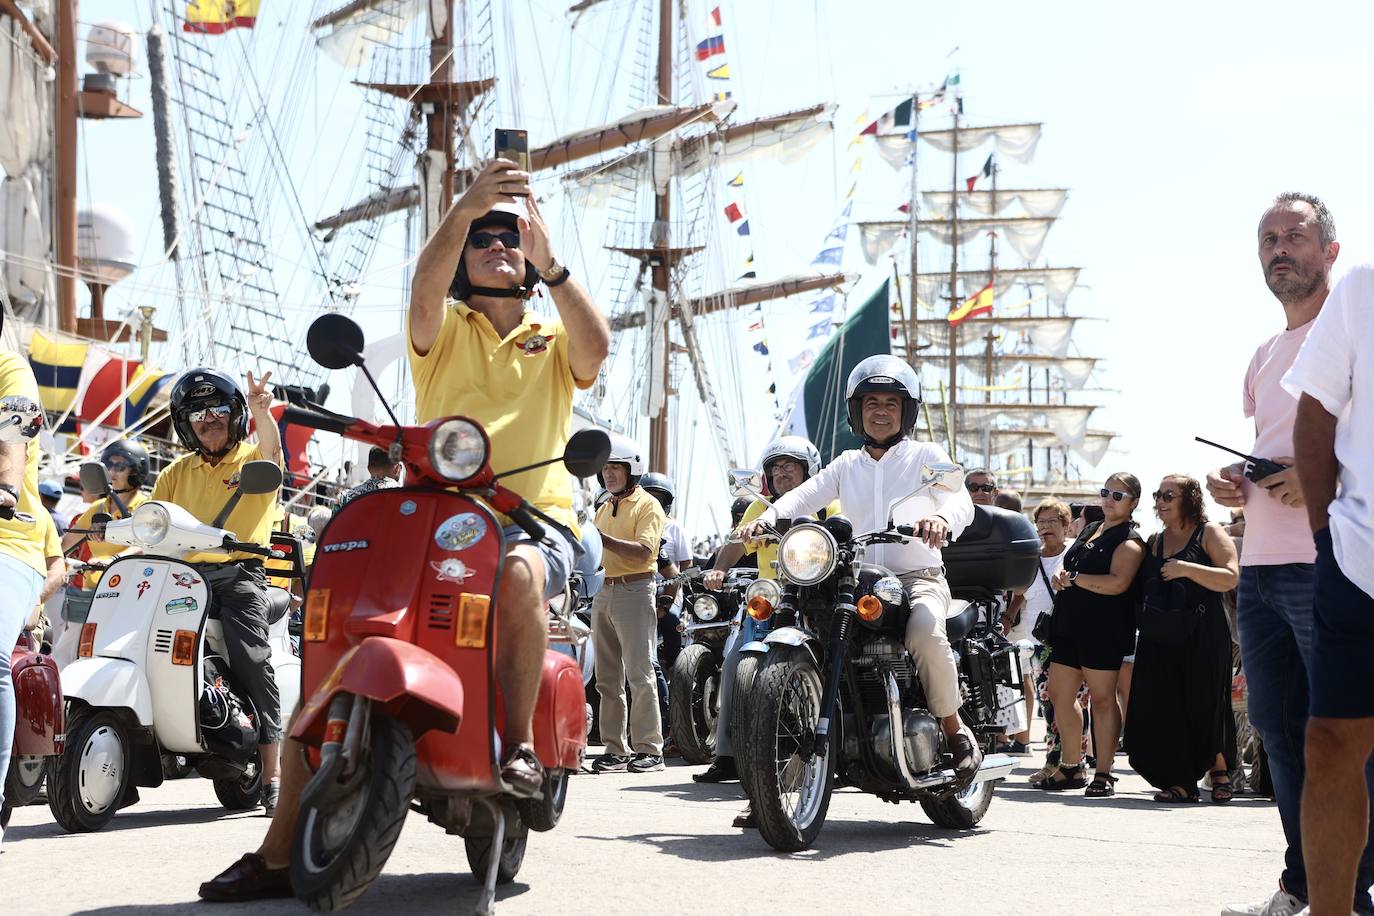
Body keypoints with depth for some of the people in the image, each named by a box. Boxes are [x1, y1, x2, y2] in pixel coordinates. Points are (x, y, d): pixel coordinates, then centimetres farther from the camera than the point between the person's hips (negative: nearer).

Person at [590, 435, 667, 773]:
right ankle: (615, 750, 9)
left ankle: (649, 749, -9)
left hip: (634, 591, -8)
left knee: (640, 675, -10)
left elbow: (643, 552, -17)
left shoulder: (648, 506, -3)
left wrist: (602, 539, -24)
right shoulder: (604, 510, 22)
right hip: (603, 592, 8)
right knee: (607, 678, 6)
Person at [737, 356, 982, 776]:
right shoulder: (847, 465, 17)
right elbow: (804, 496, 2)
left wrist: (942, 518, -38)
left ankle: (955, 729, -16)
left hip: (918, 577, -4)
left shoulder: (926, 456, 5)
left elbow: (961, 499, -12)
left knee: (925, 632, -35)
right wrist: (765, 520, -20)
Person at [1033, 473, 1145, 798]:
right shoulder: (1089, 531, 20)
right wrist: (1060, 577, 3)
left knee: (1102, 699, -4)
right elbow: (1070, 567, 28)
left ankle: (1104, 774, 1)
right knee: (1059, 697, 7)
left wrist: (1073, 578, -16)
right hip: (1070, 626, 8)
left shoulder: (1129, 542, -6)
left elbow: (1118, 583, -21)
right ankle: (1071, 768, 17)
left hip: (1103, 631, -8)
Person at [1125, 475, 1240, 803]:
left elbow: (1230, 578, -12)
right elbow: (1142, 588, 28)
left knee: (1205, 705, -1)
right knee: (1163, 708, -2)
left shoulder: (1209, 533, 0)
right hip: (1159, 638, 6)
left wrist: (1186, 569, -19)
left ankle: (1219, 771, 20)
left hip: (1202, 637, -5)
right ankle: (1181, 783, 4)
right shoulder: (1154, 541, 19)